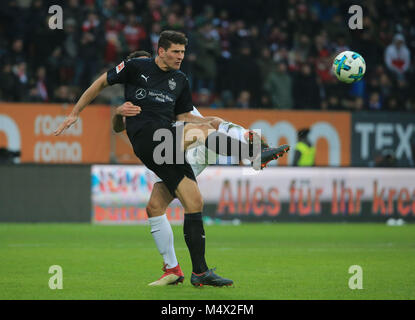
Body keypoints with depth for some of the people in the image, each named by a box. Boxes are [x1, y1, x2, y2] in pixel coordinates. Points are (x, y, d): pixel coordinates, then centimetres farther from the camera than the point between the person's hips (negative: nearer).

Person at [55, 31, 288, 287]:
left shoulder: (180, 81, 20)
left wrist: (209, 121, 4)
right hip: (145, 138, -5)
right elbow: (101, 84, 13)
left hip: (168, 145, 6)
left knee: (194, 201, -5)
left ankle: (200, 271, -3)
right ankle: (255, 154, -34)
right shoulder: (136, 68, 6)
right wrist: (75, 114, 11)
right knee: (200, 132, -29)